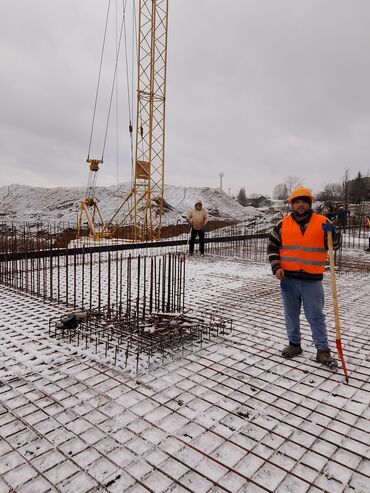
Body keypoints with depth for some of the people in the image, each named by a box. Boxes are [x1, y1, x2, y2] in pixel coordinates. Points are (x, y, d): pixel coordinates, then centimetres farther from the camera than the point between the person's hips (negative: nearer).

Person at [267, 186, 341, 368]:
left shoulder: (322, 222, -1)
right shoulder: (283, 224, 2)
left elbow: (335, 244, -1)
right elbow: (272, 246, 7)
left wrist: (331, 233, -23)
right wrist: (276, 267, -5)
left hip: (312, 279, -2)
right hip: (288, 279, 2)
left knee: (316, 316, 4)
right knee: (291, 314, 14)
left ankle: (322, 350, 16)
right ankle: (294, 344, 30)